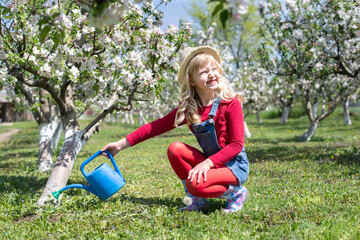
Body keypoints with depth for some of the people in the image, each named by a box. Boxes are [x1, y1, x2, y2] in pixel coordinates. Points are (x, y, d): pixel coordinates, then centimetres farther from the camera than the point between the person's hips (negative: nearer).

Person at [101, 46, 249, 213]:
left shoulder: (231, 103, -16)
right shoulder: (188, 108, 0)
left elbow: (237, 144, -16)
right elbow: (158, 126, 0)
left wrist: (208, 162, -28)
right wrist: (121, 144, -4)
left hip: (235, 165, -6)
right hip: (212, 162, 6)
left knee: (196, 183, -30)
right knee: (175, 148, -14)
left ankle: (236, 192, 0)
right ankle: (199, 202, -1)